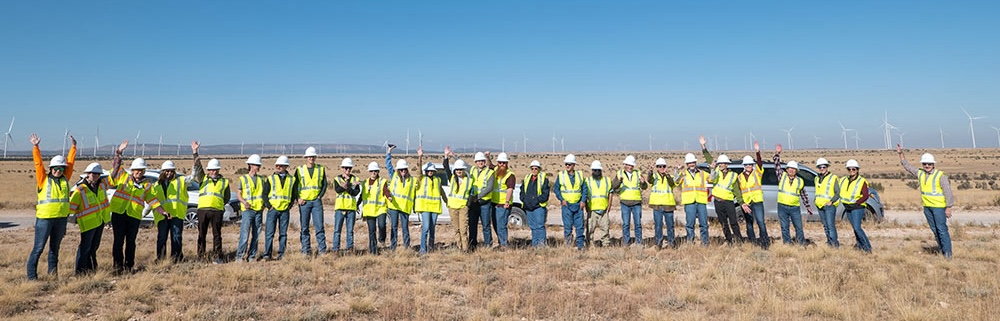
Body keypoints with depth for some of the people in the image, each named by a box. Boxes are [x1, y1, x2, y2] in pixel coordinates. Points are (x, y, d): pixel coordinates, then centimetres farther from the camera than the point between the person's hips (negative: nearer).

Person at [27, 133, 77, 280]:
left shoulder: (65, 179, 9)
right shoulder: (44, 179, -1)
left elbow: (70, 162, 12)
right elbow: (38, 163, -9)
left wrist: (73, 146, 12)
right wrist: (35, 147, -16)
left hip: (61, 218, 4)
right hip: (44, 218, -4)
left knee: (55, 247, 15)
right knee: (38, 248, -1)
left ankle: (53, 271, 24)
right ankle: (31, 275, 6)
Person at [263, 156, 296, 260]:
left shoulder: (292, 179, 9)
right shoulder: (270, 178, 5)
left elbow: (294, 194, 15)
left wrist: (290, 206, 5)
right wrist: (269, 206, -5)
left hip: (285, 210, 1)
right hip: (273, 209, -1)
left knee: (283, 233, 5)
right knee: (269, 232, -5)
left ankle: (281, 254, 11)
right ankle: (267, 254, -1)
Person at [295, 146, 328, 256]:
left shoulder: (321, 169, 8)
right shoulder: (299, 170, 6)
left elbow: (324, 184, 10)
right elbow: (295, 185, 7)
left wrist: (320, 196, -2)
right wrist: (298, 198, -5)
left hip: (317, 201, 0)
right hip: (304, 202, 0)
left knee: (319, 226, -4)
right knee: (304, 227, 3)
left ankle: (322, 249, -1)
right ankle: (306, 250, 9)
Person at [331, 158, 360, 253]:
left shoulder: (355, 179, 9)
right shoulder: (337, 179, 7)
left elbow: (356, 192, -6)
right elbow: (337, 190, -13)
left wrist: (346, 186, -16)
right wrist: (350, 184, -18)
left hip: (351, 207, 1)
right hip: (340, 207, -1)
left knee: (350, 230, 5)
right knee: (337, 229, -2)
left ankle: (350, 248, 11)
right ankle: (336, 248, 1)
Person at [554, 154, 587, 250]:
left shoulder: (580, 175, 7)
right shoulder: (561, 175, 3)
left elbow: (584, 188, 10)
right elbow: (556, 188, 5)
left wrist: (583, 201, -1)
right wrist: (561, 199, -7)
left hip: (578, 205, 2)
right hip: (566, 204, -2)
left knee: (579, 226, 3)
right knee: (568, 226, -4)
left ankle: (580, 245, 11)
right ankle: (568, 245, 8)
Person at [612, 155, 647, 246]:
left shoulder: (638, 173, 8)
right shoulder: (619, 174, 5)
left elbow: (644, 187, 3)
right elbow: (613, 186, -4)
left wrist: (643, 182, -19)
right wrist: (619, 181, -23)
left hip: (637, 202, 1)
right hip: (625, 202, -1)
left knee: (638, 223, 3)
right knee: (625, 223, 1)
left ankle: (639, 242, 11)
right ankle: (626, 243, 8)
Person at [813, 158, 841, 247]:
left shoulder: (833, 178, -4)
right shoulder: (817, 178, 15)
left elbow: (838, 193, -5)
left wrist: (831, 201, -17)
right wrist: (816, 200, 12)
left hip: (829, 205, -7)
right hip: (820, 206, 7)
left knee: (831, 225, -14)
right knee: (825, 226, 11)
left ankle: (835, 244, -12)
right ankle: (829, 242, 19)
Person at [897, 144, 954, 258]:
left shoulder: (940, 175, -9)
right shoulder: (920, 173, 8)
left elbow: (948, 192, -10)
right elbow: (907, 166, 22)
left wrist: (948, 208, -14)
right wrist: (901, 154, 17)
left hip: (939, 206, -6)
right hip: (927, 206, 6)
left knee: (942, 229, -8)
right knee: (934, 229, 11)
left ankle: (947, 252, -5)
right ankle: (941, 249, 19)